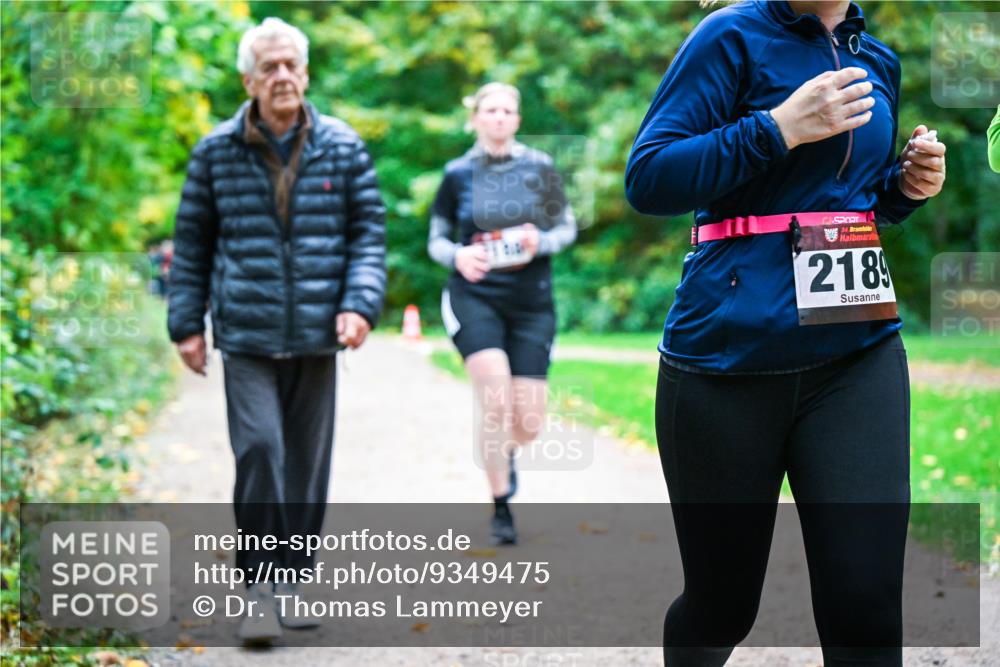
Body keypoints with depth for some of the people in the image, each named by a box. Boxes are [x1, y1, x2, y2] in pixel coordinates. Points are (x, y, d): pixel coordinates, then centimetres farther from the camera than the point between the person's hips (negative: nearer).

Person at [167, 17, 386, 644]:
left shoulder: (343, 147, 3)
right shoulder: (216, 152, 3)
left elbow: (369, 233, 6)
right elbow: (192, 242, 9)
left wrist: (360, 304, -8)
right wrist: (187, 323, 6)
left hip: (317, 337, 2)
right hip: (246, 336, -2)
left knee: (307, 463, 8)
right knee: (259, 451, -14)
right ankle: (260, 587, -4)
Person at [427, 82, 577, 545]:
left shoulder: (539, 168, 3)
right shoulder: (458, 174, 2)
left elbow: (567, 228, 9)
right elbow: (436, 240, 9)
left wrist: (540, 242, -12)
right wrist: (458, 255, -14)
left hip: (531, 303, 2)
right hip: (473, 298, -1)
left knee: (529, 421, -1)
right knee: (494, 395, -21)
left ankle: (505, 450, 38)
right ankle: (501, 507, -6)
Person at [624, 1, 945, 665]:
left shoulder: (879, 61, 13)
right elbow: (647, 179, -11)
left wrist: (907, 185, 6)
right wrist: (779, 128, -18)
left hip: (859, 357, 4)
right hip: (731, 360, -4)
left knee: (866, 610, -8)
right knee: (723, 605, 9)